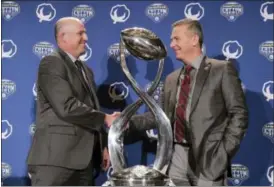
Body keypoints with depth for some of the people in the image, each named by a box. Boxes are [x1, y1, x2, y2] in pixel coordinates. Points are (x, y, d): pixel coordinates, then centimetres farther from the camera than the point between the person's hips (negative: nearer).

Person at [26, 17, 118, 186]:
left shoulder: (86, 70, 21)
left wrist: (103, 146, 18)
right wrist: (105, 119, -11)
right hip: (56, 157, -8)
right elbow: (67, 107, -18)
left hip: (84, 158, 8)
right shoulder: (52, 63, -7)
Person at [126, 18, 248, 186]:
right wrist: (130, 122, 2)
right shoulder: (171, 79, 15)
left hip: (208, 158, -5)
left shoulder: (222, 70, -2)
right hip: (177, 156, 5)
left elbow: (239, 114, -6)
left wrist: (225, 151, -12)